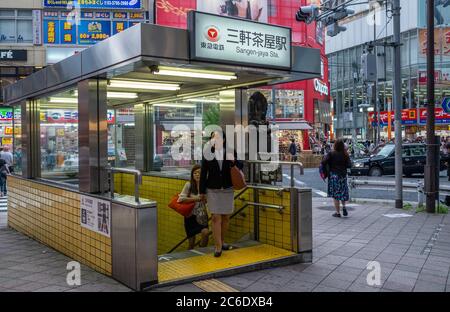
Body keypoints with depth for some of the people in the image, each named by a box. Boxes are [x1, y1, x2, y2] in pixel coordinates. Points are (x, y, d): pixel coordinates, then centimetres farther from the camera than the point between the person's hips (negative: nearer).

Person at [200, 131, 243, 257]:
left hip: (228, 189, 1)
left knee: (226, 217, 11)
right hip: (213, 190, -1)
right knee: (216, 218, -4)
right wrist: (202, 191, 1)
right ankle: (218, 246, 3)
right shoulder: (208, 153, -3)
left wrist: (234, 162, -19)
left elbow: (241, 166, 4)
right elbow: (203, 173, 1)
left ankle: (222, 241, 29)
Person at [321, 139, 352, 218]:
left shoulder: (331, 154, -8)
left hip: (334, 175, -3)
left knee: (335, 194, 3)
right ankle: (344, 206, 4)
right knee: (343, 192, 22)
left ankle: (338, 212, 6)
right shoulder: (345, 155, 0)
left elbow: (323, 162, -17)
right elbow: (349, 165, -5)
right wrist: (343, 165, 12)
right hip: (343, 175, 3)